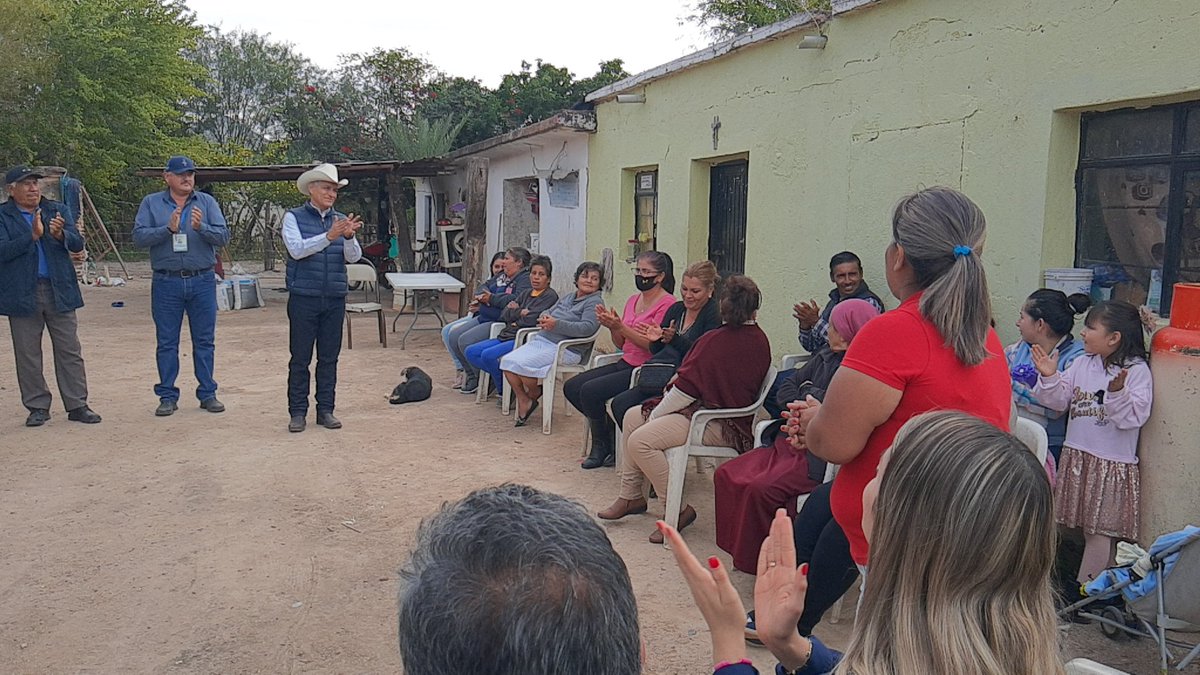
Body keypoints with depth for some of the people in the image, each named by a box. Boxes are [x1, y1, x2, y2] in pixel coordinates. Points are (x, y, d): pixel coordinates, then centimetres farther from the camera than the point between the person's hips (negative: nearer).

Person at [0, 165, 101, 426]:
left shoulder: (58, 210, 9)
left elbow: (77, 244, 1)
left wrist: (60, 234, -20)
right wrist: (33, 235, -22)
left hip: (60, 291, 2)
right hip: (22, 295, -1)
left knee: (70, 352, 3)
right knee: (28, 355, 6)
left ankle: (77, 405, 10)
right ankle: (37, 407, 17)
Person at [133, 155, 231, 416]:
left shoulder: (207, 202, 6)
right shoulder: (151, 203, 6)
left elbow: (223, 236, -4)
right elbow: (139, 237, -6)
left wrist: (201, 227, -21)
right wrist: (168, 229, -20)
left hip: (202, 281, 0)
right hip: (166, 283, 0)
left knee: (205, 341, 6)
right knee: (166, 343, 5)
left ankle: (207, 393, 15)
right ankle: (167, 396, 14)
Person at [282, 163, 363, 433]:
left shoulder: (341, 220, 10)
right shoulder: (294, 217, 1)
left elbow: (354, 256, 0)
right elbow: (297, 249, -15)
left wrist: (348, 236, -21)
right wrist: (329, 236, -26)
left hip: (334, 299, 3)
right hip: (304, 298, -3)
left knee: (329, 358, 8)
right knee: (300, 358, 2)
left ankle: (325, 410, 16)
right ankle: (298, 412, 10)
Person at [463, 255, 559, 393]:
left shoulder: (550, 296, -4)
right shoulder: (526, 294, 21)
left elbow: (530, 320, -16)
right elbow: (504, 315, 11)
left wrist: (514, 311, 2)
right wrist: (520, 312, -7)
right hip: (506, 335, 9)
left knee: (488, 355, -26)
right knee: (471, 352, -3)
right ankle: (499, 378, 4)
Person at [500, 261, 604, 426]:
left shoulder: (594, 302, -2)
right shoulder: (568, 297, 24)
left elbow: (588, 327, -17)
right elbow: (550, 312, 24)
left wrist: (557, 324, -24)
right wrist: (544, 317, -3)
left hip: (564, 349, -8)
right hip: (540, 340, 8)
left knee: (523, 364, -25)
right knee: (508, 361, -12)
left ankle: (534, 393, 6)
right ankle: (523, 400, 3)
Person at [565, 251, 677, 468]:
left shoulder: (667, 304, -11)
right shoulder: (633, 300, 14)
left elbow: (654, 345, -20)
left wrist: (620, 326, -22)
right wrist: (612, 326, -4)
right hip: (625, 364, 9)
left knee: (590, 391, -22)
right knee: (571, 387, -1)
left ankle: (602, 444, 0)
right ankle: (607, 429, 7)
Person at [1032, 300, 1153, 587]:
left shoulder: (1137, 371, -11)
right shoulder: (1082, 363, 5)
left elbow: (1134, 417, -18)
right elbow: (1059, 400, 5)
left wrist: (1118, 393, -33)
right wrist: (1049, 377, -10)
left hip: (1112, 463, -5)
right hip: (1076, 456, 6)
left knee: (1099, 530, 3)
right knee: (1087, 527, 13)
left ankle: (1083, 589, 12)